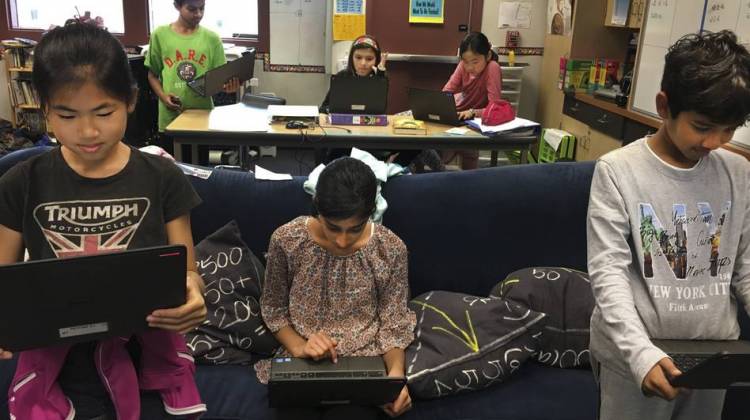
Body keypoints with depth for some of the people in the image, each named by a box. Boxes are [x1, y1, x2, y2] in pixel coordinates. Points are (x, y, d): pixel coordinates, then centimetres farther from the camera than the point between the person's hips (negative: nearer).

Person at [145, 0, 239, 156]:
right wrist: (163, 96, -9)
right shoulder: (160, 35, 1)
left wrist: (227, 85, -21)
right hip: (169, 118, 0)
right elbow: (152, 74, 8)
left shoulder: (212, 38, 1)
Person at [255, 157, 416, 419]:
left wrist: (396, 371, -18)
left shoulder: (391, 249, -9)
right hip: (301, 364, 0)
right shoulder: (286, 240, -9)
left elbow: (393, 323, -1)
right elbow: (273, 308, 4)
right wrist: (298, 346, -13)